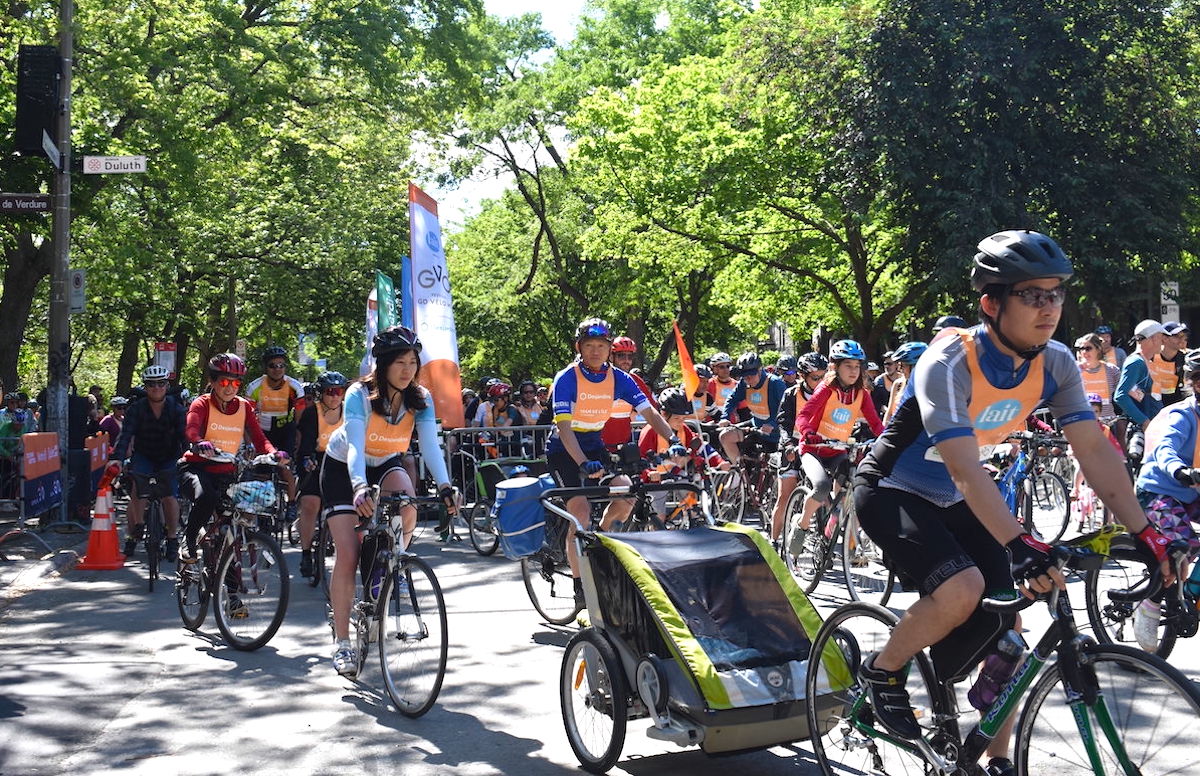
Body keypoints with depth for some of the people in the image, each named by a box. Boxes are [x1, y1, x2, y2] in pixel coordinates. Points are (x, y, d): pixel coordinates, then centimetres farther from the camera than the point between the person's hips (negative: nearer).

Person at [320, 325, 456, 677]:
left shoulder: (420, 398, -18)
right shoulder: (360, 395, -28)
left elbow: (430, 444, -29)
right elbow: (355, 446, -41)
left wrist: (444, 487, -46)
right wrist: (359, 487, -59)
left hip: (386, 464, 3)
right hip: (343, 468, -3)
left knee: (406, 504, -33)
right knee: (347, 556, -12)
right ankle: (341, 641, -2)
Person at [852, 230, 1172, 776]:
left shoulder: (1055, 364, -11)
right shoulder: (949, 363, -30)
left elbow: (1095, 451, -12)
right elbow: (965, 470, -39)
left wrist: (1145, 535, -20)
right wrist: (1020, 546, -49)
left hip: (952, 503, 6)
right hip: (892, 494, -6)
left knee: (1003, 628, -1)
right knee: (962, 588, -30)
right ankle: (882, 671, -4)